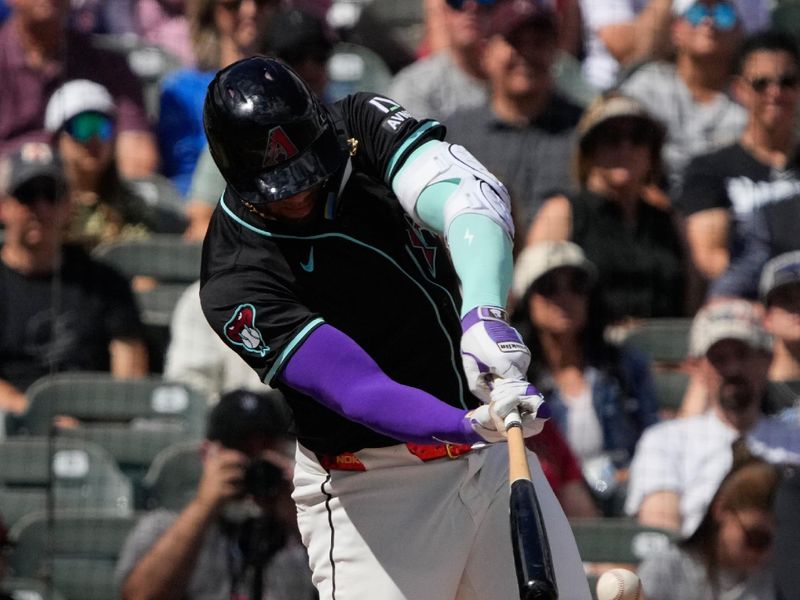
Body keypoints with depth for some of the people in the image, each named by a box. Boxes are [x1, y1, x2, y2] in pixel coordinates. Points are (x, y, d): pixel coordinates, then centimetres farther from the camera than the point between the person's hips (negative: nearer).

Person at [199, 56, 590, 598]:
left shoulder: (362, 126, -7)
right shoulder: (235, 283, -20)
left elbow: (468, 195, -24)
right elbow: (356, 389, -30)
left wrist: (484, 312, -43)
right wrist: (473, 426, -46)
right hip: (376, 487, -5)